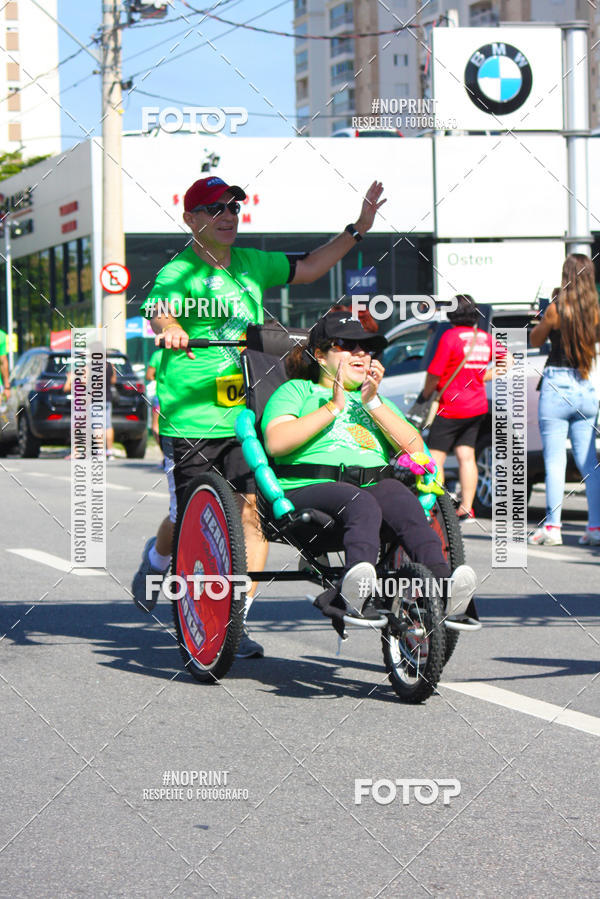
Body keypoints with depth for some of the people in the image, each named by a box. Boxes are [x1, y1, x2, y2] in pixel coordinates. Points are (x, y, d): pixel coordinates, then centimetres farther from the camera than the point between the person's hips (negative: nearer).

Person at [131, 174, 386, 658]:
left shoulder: (251, 264, 14)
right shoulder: (178, 273, -6)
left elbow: (307, 268, 26)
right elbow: (159, 310, -25)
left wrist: (358, 229, 19)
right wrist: (169, 329, -49)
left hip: (247, 415, 4)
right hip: (192, 417, -4)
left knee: (253, 511, -9)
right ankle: (157, 559, 39)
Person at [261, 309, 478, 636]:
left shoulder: (379, 401, 34)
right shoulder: (297, 390, 21)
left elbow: (415, 449, 16)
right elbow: (275, 443, 0)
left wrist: (372, 403, 6)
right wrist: (333, 407, -2)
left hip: (376, 483, 3)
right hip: (309, 487, -3)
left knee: (399, 498, -33)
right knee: (361, 504, -37)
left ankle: (440, 581, -57)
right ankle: (357, 585, -64)